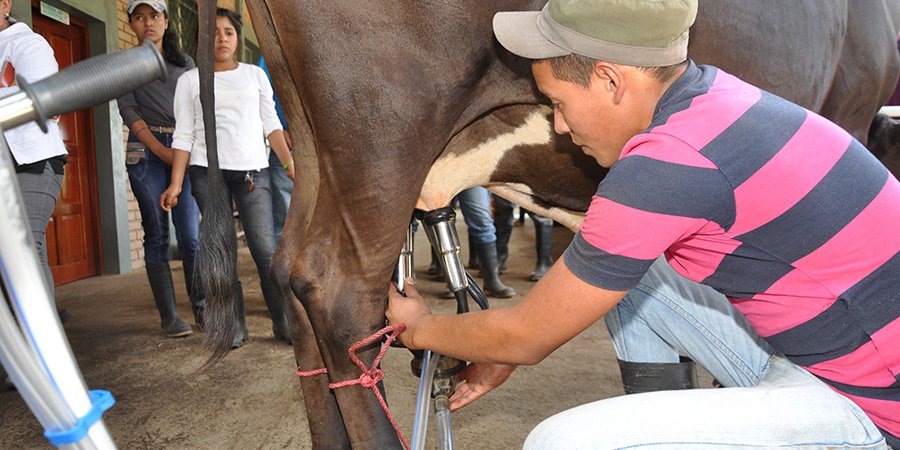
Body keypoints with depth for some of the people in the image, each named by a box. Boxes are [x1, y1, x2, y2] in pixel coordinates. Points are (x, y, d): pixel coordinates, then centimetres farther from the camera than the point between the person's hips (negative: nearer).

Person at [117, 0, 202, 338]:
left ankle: (202, 309, 4)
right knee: (157, 235, -2)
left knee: (191, 234, -5)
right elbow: (128, 111, 0)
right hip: (145, 151, -1)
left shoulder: (185, 63, 17)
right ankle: (168, 316, 3)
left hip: (184, 149, 2)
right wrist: (161, 150, -11)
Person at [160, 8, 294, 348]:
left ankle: (284, 324, 0)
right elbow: (183, 135, 6)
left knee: (266, 249, -8)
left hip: (253, 170, 0)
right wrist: (176, 184, -2)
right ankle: (234, 329, 9)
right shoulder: (190, 80, 10)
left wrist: (290, 164, 0)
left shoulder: (254, 74, 14)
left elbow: (271, 124, 11)